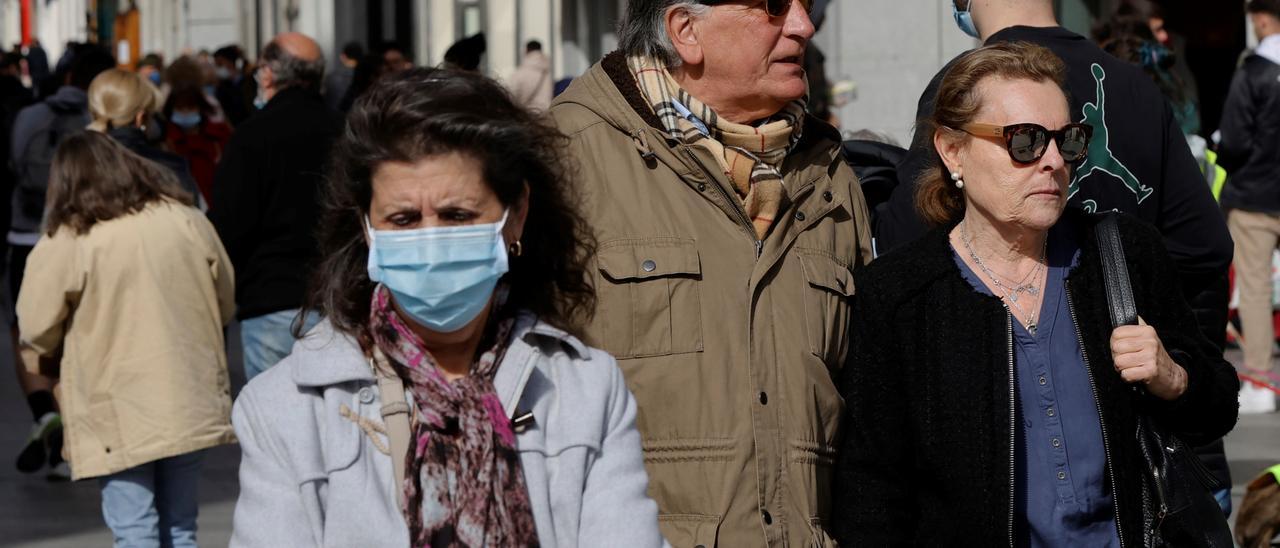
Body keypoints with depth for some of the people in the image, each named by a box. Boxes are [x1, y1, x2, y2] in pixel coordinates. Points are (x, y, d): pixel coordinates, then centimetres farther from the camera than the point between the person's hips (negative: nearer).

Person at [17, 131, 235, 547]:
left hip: (119, 415, -4)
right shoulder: (187, 221, 3)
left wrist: (47, 362, 14)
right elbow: (224, 304, 13)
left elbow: (37, 332, -7)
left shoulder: (68, 242, -11)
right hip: (191, 405, 5)